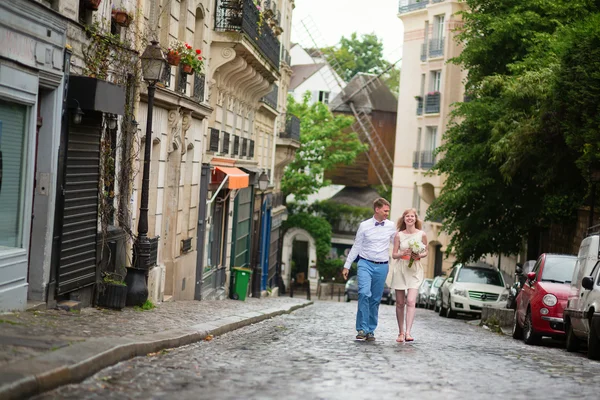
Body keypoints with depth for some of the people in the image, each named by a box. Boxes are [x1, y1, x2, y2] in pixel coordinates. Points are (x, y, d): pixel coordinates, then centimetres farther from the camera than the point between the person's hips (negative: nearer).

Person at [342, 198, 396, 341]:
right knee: (364, 293, -19)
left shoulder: (391, 226, 5)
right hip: (365, 264, -2)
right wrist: (347, 266, 7)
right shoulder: (364, 226, 1)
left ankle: (370, 330, 13)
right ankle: (362, 329, -17)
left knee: (375, 299, 5)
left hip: (382, 266, 2)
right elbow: (356, 247, 7)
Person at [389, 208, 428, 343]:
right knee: (400, 303, 4)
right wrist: (403, 253, -14)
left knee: (411, 301, -16)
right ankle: (400, 332, 15)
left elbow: (426, 252, 13)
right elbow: (394, 254, 6)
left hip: (414, 270, -1)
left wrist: (419, 255, -9)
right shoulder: (399, 235, 4)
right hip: (400, 269, 1)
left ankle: (407, 332, -20)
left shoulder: (422, 234, 2)